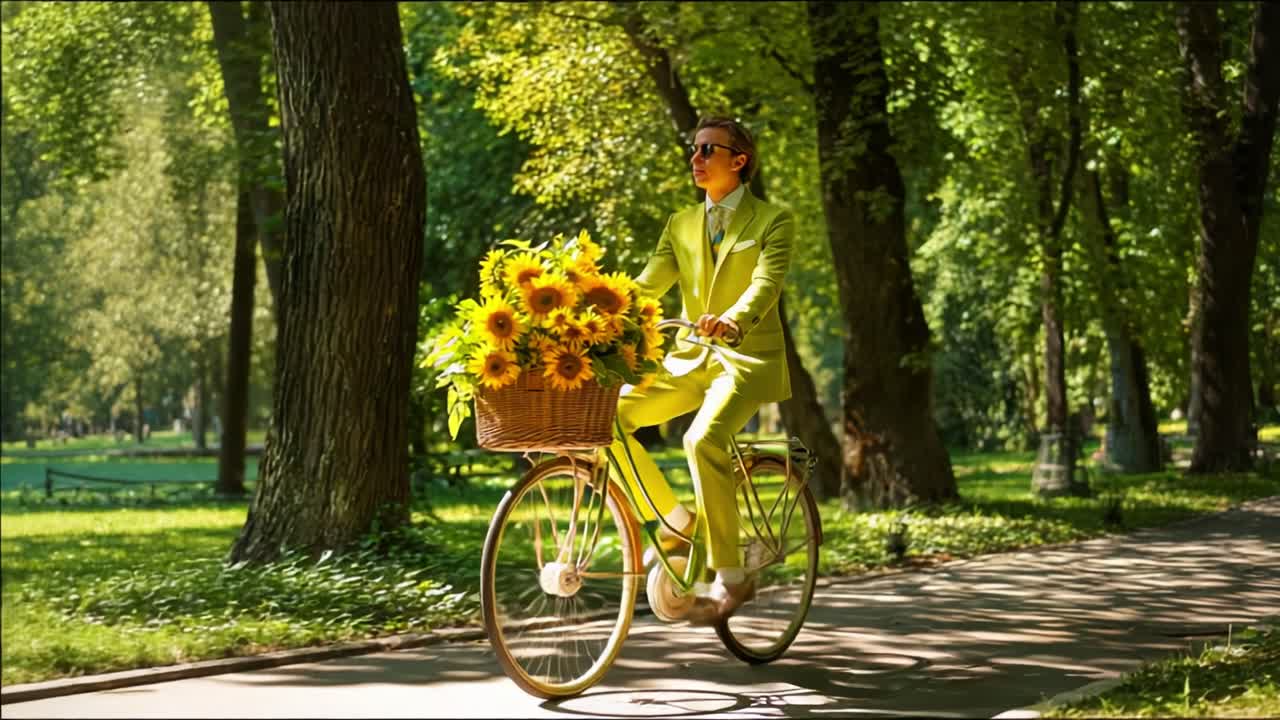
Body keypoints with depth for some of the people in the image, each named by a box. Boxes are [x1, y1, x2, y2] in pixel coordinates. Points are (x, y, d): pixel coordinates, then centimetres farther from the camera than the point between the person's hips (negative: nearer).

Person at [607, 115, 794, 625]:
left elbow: (766, 282, -19)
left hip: (747, 357, -6)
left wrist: (734, 317, -41)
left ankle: (730, 576, -19)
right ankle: (675, 521, 1)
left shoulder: (772, 221, -1)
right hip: (689, 358, 6)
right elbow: (647, 285, 3)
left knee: (703, 440, -32)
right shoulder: (681, 225, 15)